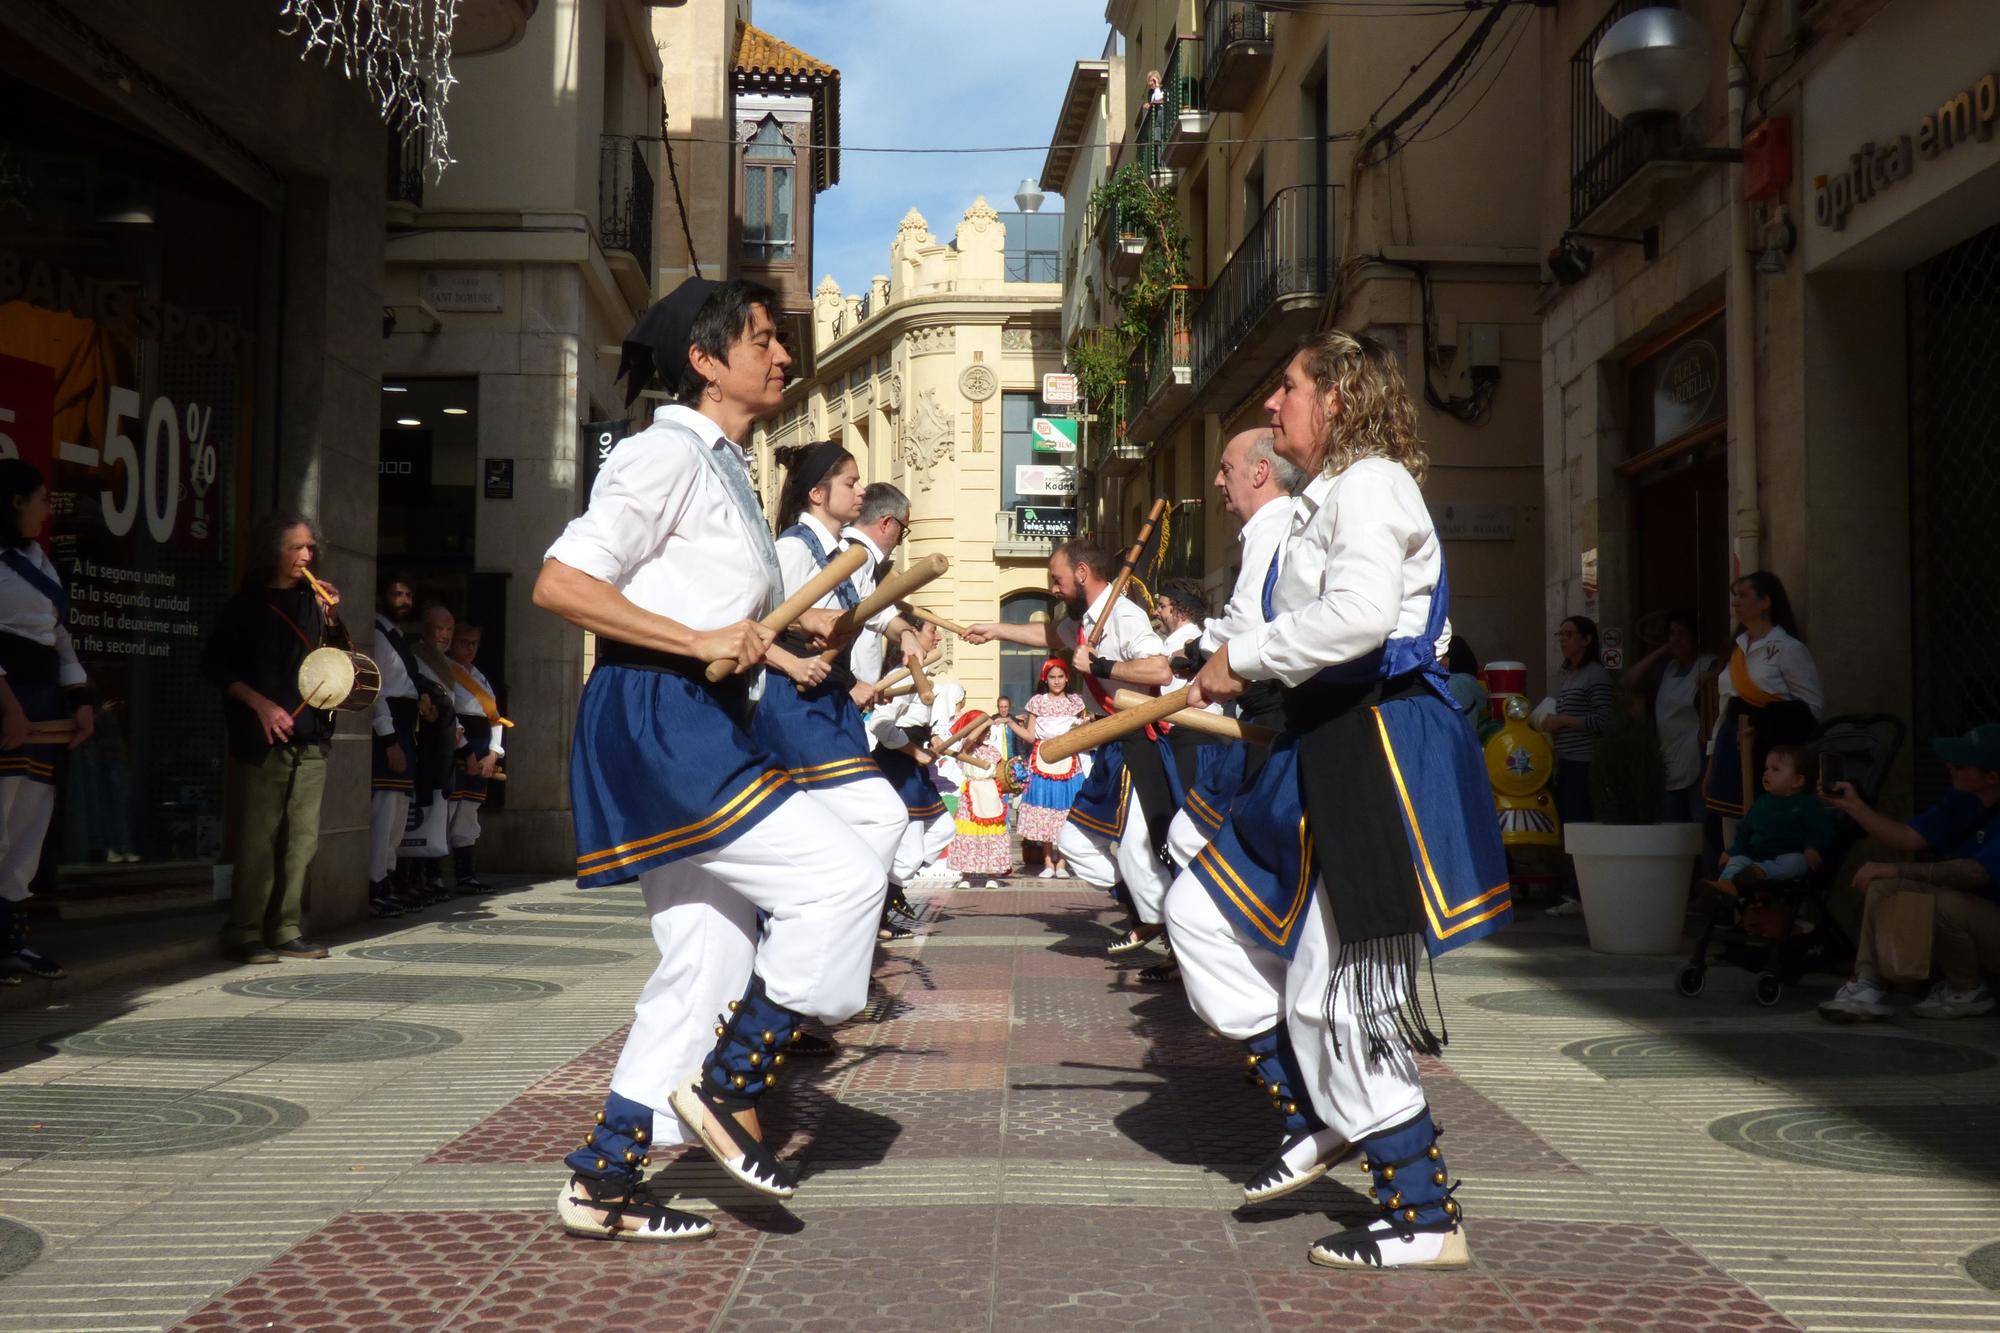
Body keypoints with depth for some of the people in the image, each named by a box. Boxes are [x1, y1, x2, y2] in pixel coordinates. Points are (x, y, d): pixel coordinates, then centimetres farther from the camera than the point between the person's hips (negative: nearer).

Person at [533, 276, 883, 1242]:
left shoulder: (724, 466, 20)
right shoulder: (668, 451, -10)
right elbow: (559, 584, -18)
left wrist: (790, 627, 14)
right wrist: (700, 641, -22)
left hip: (695, 728, 10)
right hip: (655, 721, -10)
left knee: (710, 955, 9)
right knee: (840, 875, -14)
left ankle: (603, 1179, 16)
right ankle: (729, 1085, -1)